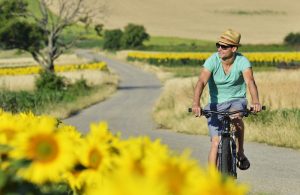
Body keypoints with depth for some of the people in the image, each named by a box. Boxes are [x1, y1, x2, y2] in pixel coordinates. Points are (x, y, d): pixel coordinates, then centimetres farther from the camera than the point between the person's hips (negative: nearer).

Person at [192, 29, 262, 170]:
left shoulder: (242, 61, -16)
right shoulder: (212, 61, -17)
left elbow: (250, 81, -31)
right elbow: (201, 82, -29)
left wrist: (255, 102, -50)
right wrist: (196, 104, -46)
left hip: (237, 101, 0)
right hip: (216, 104, 0)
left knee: (236, 116, -35)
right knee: (216, 142, -11)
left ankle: (240, 153, -14)